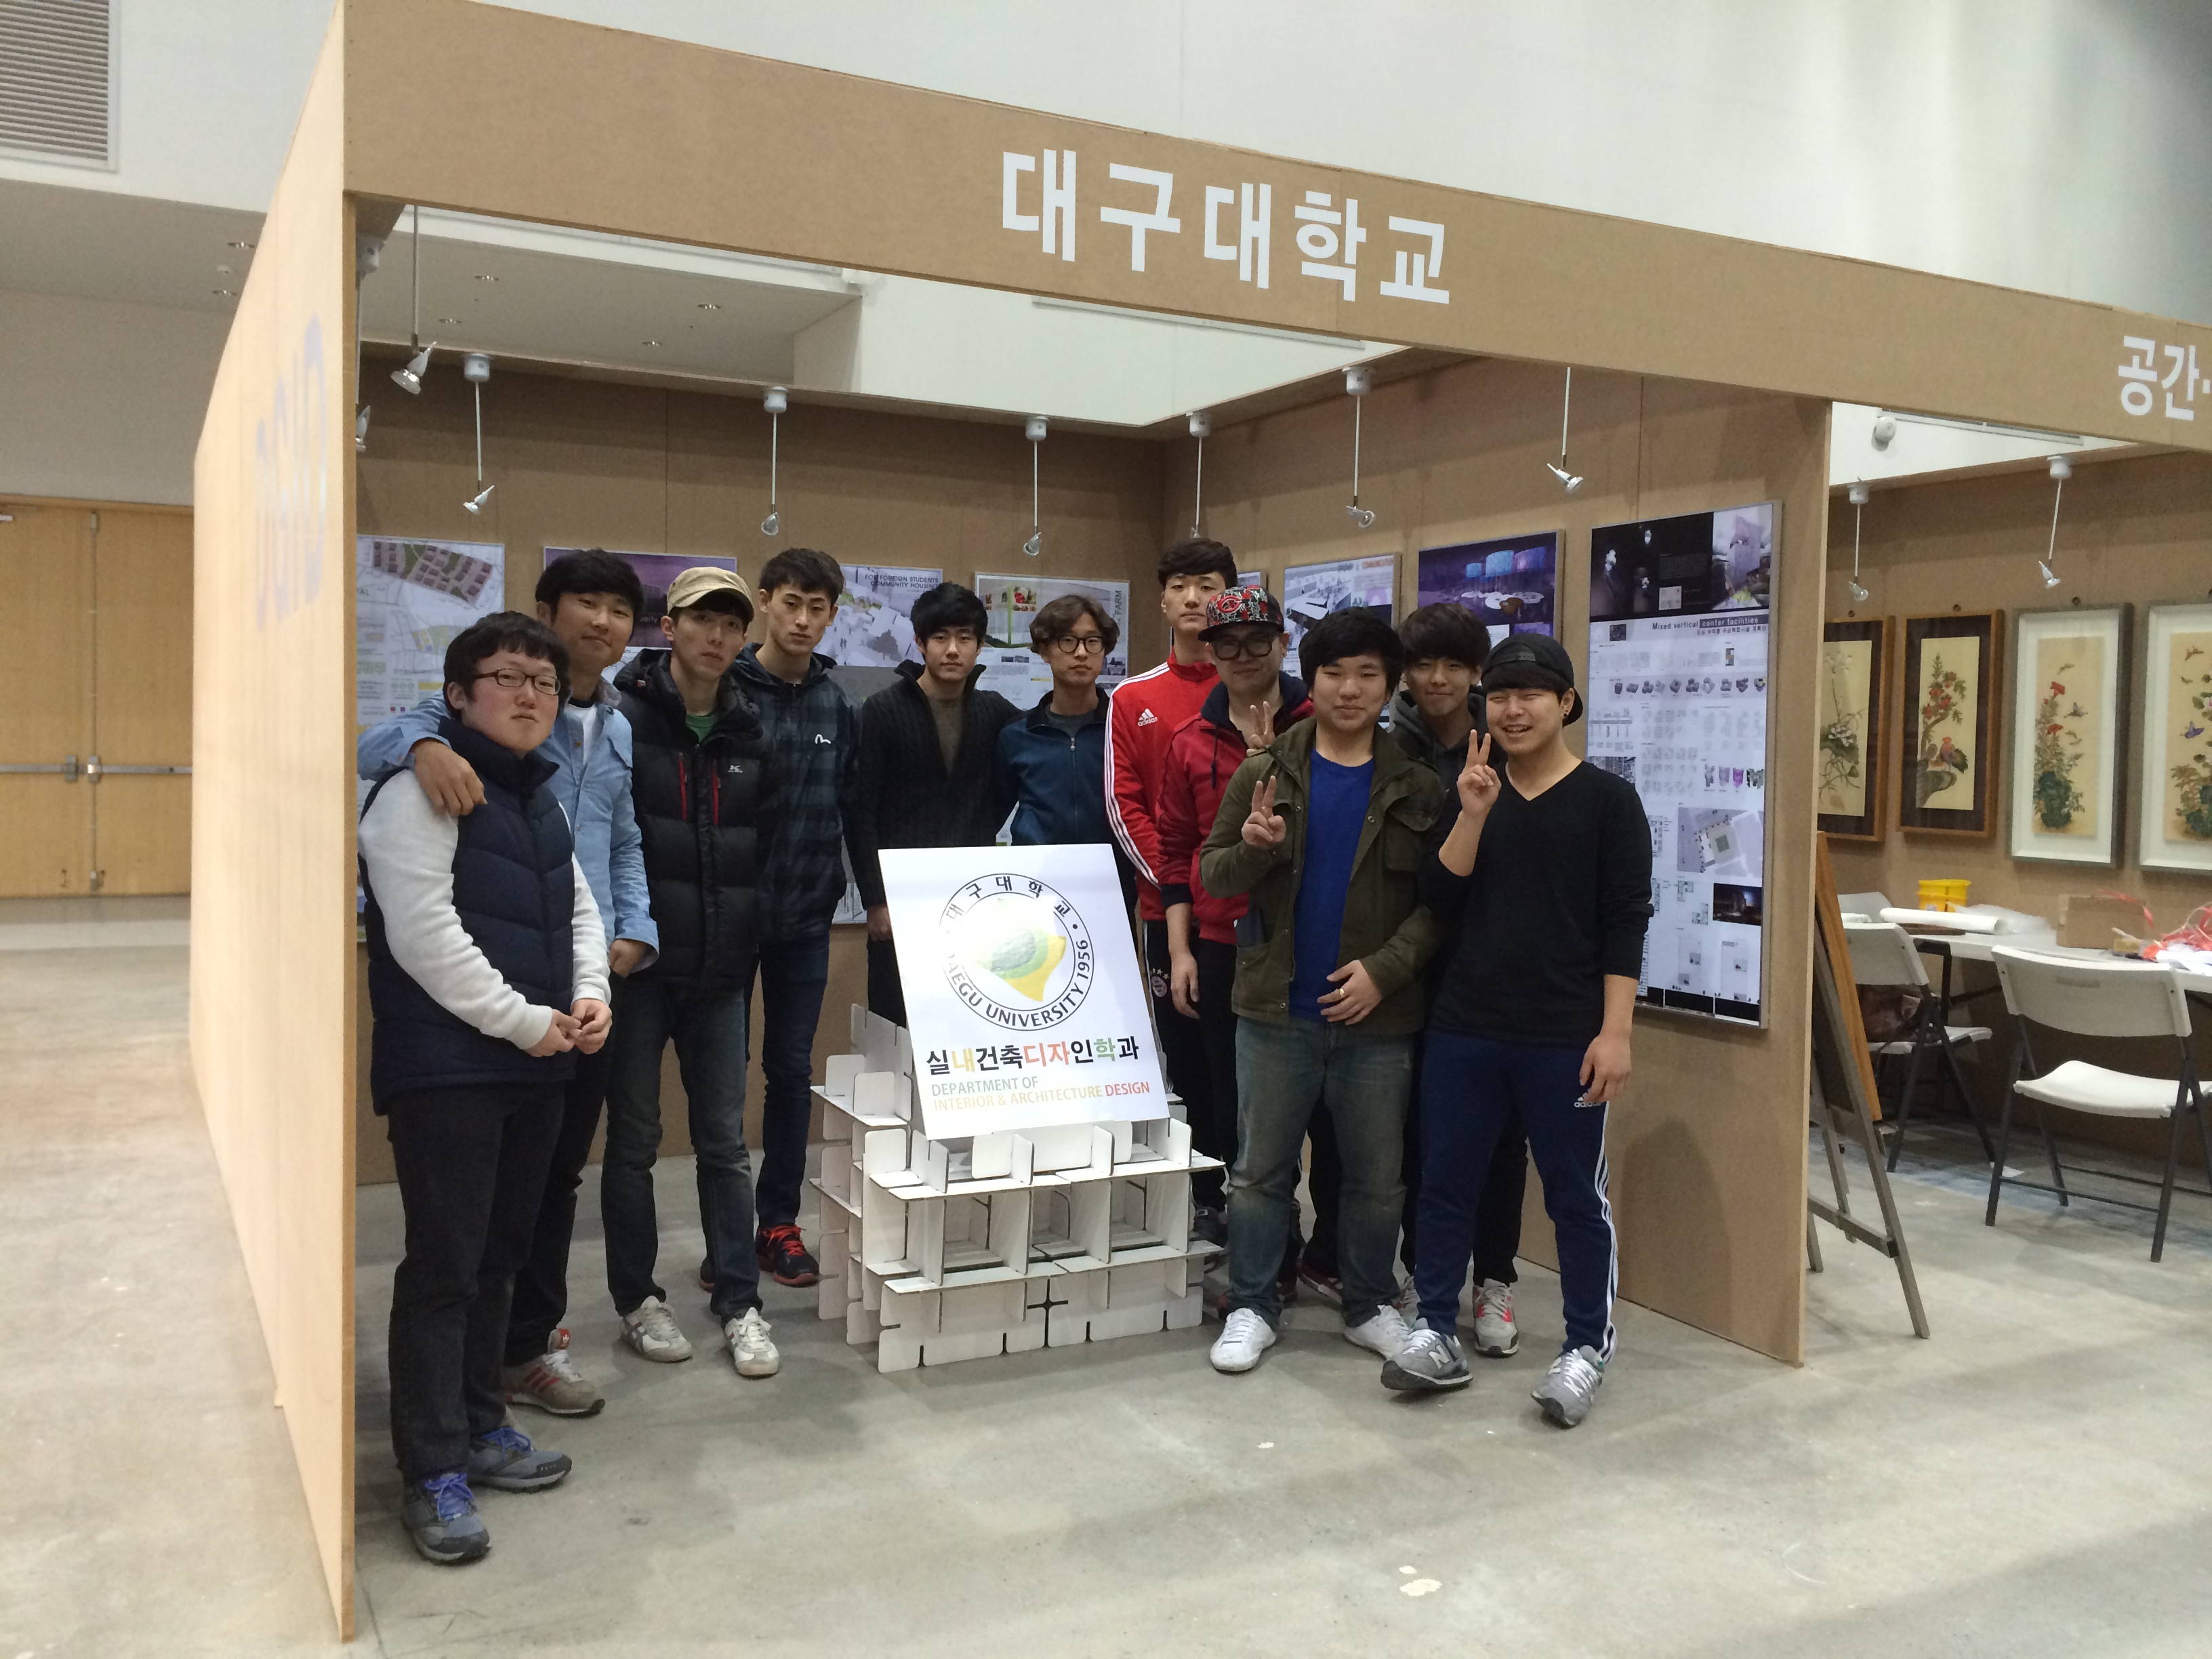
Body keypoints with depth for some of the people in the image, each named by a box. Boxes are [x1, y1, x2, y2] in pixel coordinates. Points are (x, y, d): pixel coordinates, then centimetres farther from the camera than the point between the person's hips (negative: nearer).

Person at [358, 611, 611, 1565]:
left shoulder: (540, 797, 16)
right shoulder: (422, 790, -10)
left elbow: (578, 909, 20)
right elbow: (425, 934, -19)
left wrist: (590, 994, 2)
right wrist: (523, 1020, -16)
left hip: (535, 1067, 8)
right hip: (446, 1067, -8)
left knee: (499, 1254, 16)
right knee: (443, 1264, -3)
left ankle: (480, 1425, 30)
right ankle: (434, 1472, 6)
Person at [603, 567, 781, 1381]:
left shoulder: (750, 735, 9)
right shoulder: (624, 717, -6)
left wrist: (747, 943, 7)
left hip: (721, 970, 4)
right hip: (638, 964, -4)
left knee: (725, 1141, 8)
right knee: (633, 1139, 8)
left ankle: (739, 1301, 17)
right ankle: (637, 1298, 22)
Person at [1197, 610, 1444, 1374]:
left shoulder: (1416, 789, 2)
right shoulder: (1264, 774, 2)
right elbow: (1211, 874, 3)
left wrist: (1384, 969, -15)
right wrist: (1253, 847, -18)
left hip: (1376, 1016, 1)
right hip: (1277, 1009, 0)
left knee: (1376, 1176, 12)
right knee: (1261, 1169, 9)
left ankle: (1371, 1305, 29)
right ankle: (1252, 1308, 23)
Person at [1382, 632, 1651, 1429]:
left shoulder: (1608, 799, -2)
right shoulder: (1471, 790, 10)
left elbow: (1625, 923, -5)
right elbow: (1438, 901, 0)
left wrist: (1615, 1031, -12)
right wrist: (1473, 815, -11)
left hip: (1564, 1037, -4)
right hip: (1462, 1028, 4)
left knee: (1575, 1193, 6)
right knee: (1446, 1182, 9)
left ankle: (1587, 1347, 20)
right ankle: (1438, 1335, 21)